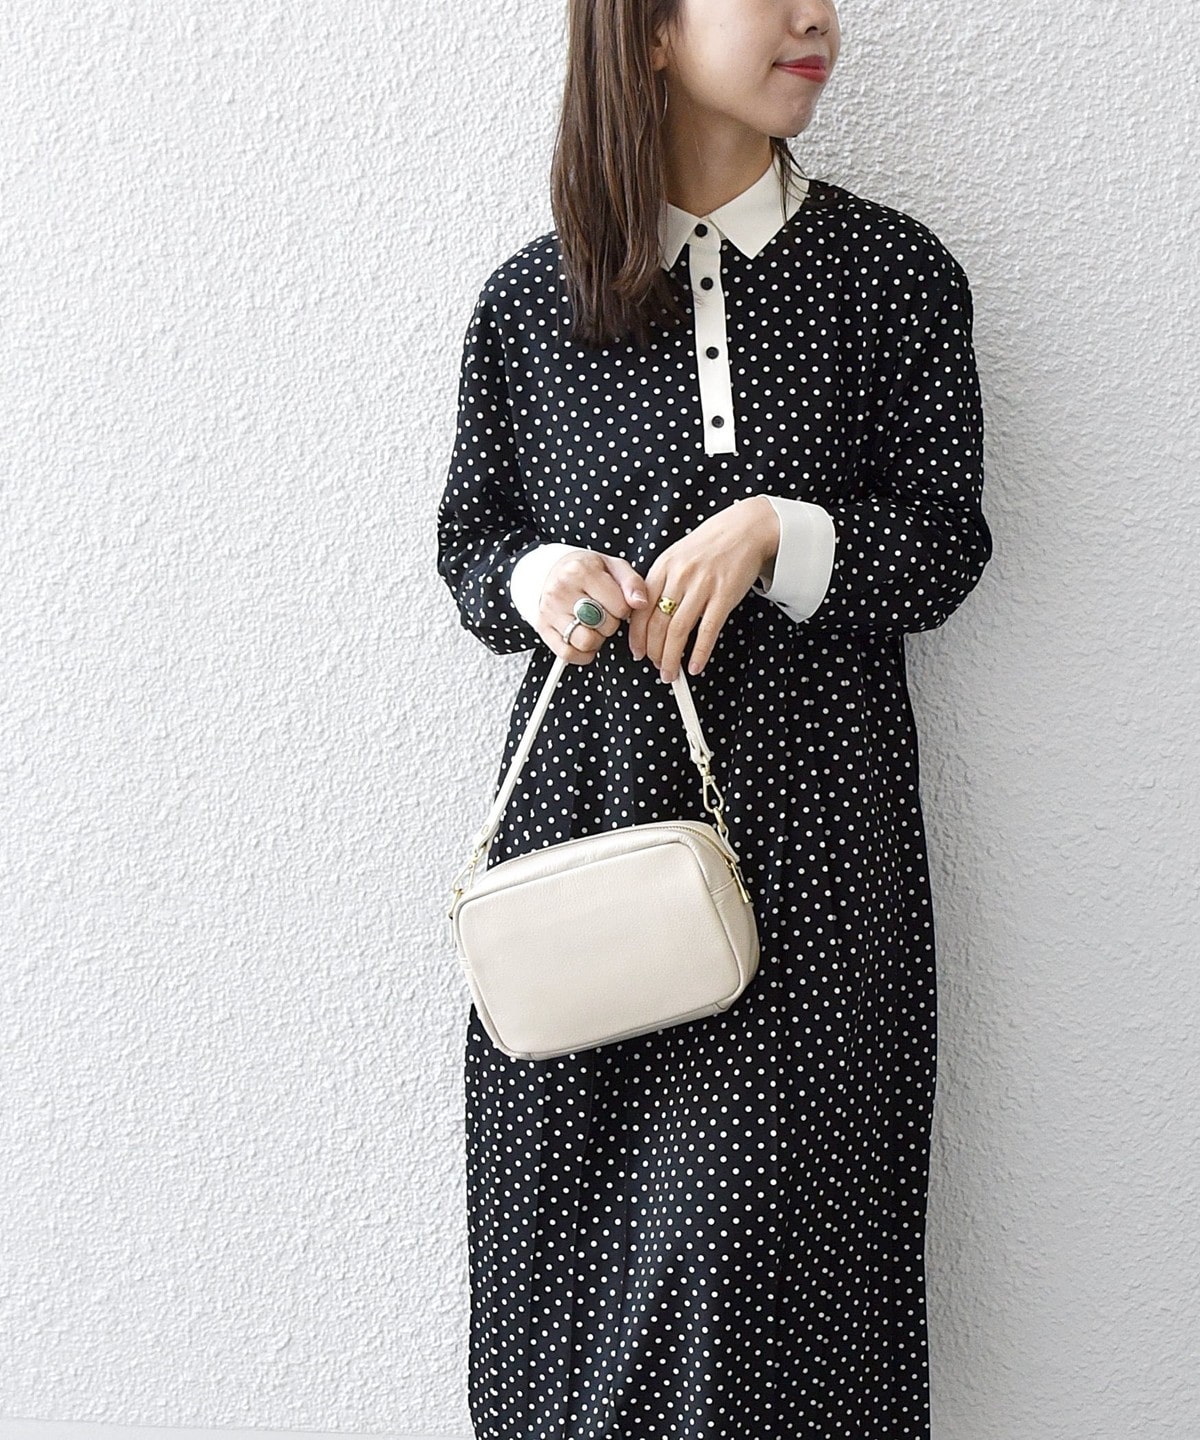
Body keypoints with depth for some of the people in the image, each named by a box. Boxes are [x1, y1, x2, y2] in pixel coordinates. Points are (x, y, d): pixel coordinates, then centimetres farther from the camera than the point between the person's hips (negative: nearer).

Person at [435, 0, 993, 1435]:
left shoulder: (895, 272, 4)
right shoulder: (531, 297, 6)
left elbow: (947, 547, 3)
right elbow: (468, 537, 13)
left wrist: (778, 533, -14)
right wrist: (533, 576, -10)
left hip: (807, 796, -1)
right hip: (588, 782, 1)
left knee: (748, 1201, -6)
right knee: (578, 1201, 5)